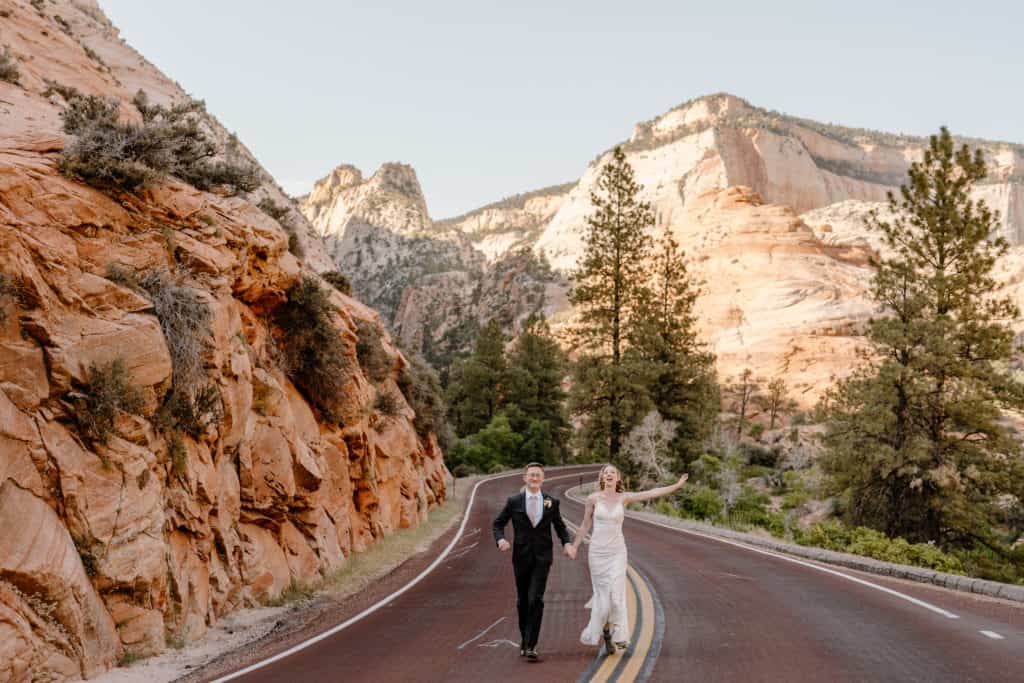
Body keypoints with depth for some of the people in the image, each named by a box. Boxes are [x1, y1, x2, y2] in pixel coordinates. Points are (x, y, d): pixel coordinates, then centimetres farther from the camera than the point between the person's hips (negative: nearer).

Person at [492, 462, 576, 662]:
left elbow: (560, 527, 12)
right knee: (522, 601, 11)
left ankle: (530, 646, -12)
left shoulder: (551, 502, 3)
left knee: (535, 599, -13)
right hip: (521, 557, 1)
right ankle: (524, 638, 31)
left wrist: (567, 543, -6)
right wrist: (500, 539, -12)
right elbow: (498, 523, 7)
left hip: (542, 558, -1)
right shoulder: (514, 502, 0)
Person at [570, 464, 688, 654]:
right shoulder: (593, 498, -2)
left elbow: (652, 493, -3)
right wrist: (574, 547, 7)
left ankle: (619, 635, -1)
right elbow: (585, 526, 6)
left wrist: (677, 485, -7)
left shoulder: (623, 498, 1)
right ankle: (604, 632, 22)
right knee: (602, 594, 2)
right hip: (597, 551, 0)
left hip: (617, 552, 1)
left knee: (616, 593, -10)